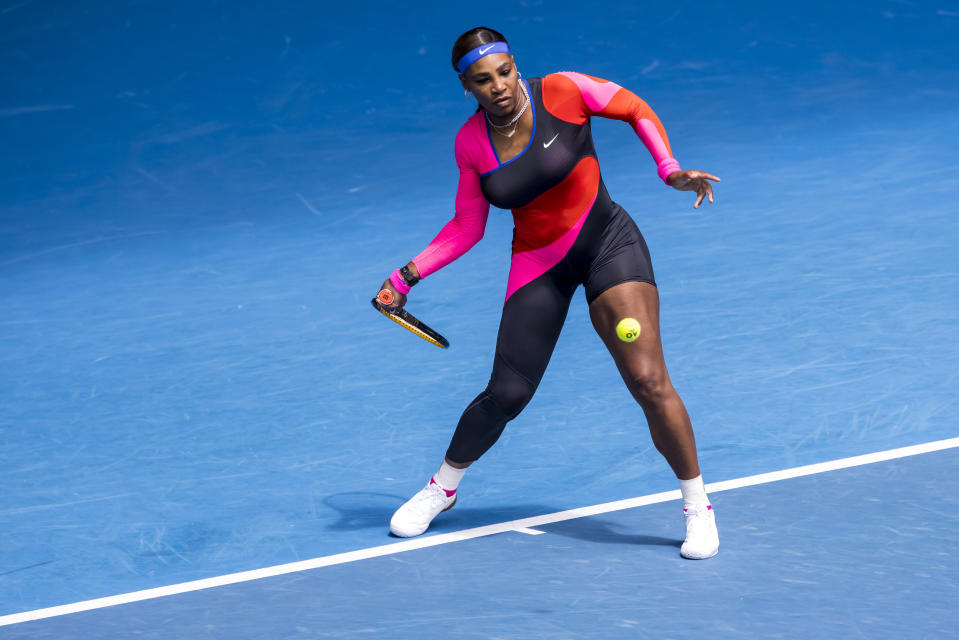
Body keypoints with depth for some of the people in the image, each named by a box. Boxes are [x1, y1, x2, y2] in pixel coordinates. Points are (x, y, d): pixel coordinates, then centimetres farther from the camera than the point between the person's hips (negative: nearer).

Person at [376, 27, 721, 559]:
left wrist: (670, 170, -17)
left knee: (648, 381, -16)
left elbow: (637, 111, -2)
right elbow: (466, 228, 6)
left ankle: (697, 506, 1)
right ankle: (442, 487, 28)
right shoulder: (471, 143, -4)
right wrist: (408, 275, -2)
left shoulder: (562, 90, -15)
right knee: (505, 394, 0)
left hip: (608, 243, -3)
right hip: (537, 265, 3)